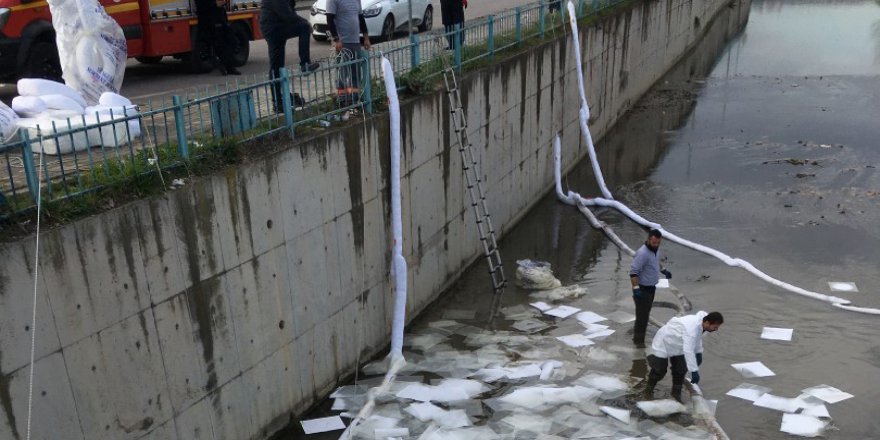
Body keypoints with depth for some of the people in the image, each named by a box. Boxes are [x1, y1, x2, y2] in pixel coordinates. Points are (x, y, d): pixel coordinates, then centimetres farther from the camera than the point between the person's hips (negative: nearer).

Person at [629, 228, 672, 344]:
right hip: (643, 289, -9)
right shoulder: (642, 253, -27)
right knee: (642, 314, -4)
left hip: (651, 287, 9)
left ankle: (637, 332, 41)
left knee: (646, 312, 23)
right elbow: (633, 272, -29)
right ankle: (639, 340, 4)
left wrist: (663, 270, 11)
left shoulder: (656, 249, 1)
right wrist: (636, 288, -34)